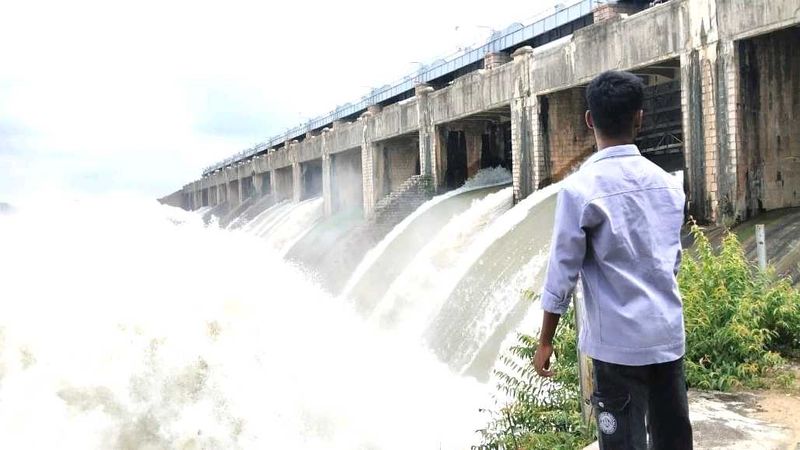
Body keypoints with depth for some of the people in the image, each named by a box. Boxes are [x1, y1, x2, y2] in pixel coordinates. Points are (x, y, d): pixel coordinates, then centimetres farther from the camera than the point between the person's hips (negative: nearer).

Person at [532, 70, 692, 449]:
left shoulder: (581, 187, -13)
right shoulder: (668, 183, 4)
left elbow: (562, 274, -11)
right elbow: (673, 261, 13)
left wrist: (545, 342, -2)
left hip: (618, 342, -5)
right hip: (668, 335, 5)